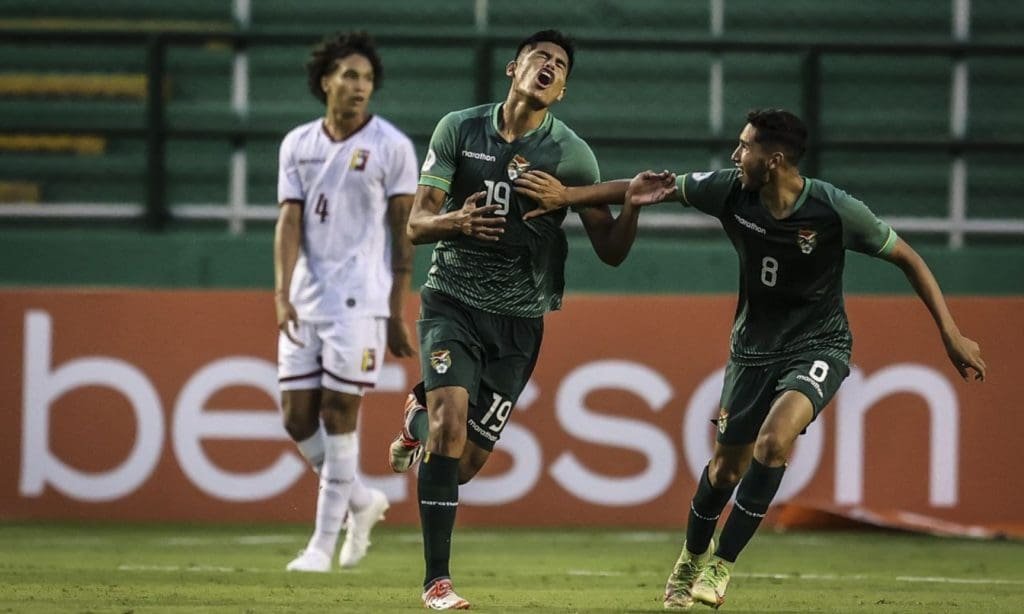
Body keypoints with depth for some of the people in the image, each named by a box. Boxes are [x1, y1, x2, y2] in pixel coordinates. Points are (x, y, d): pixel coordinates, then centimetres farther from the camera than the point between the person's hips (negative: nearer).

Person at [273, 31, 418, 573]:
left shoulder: (392, 147, -2)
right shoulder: (297, 145, 8)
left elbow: (404, 233, -1)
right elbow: (289, 222, 3)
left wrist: (398, 314, -3)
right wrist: (282, 294, -10)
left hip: (360, 303, -4)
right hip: (305, 302, 4)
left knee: (338, 416, -6)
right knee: (298, 419, 3)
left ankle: (323, 543, 1)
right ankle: (361, 500, 26)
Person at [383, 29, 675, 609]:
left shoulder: (571, 153, -2)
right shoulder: (459, 128, -1)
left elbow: (611, 250, -1)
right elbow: (417, 224, -1)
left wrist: (634, 205, -21)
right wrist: (455, 222, -23)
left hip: (518, 320, 1)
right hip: (453, 299, -1)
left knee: (464, 464, -1)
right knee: (452, 421, -23)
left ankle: (421, 415, 36)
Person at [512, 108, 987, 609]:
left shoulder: (836, 211, -23)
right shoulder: (731, 192, -14)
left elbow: (907, 258, -10)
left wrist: (951, 334, -11)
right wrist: (566, 195, -6)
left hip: (818, 346, -4)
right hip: (754, 344, 4)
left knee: (774, 438, -27)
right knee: (727, 465, 7)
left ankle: (720, 567, -14)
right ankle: (692, 558, 37)